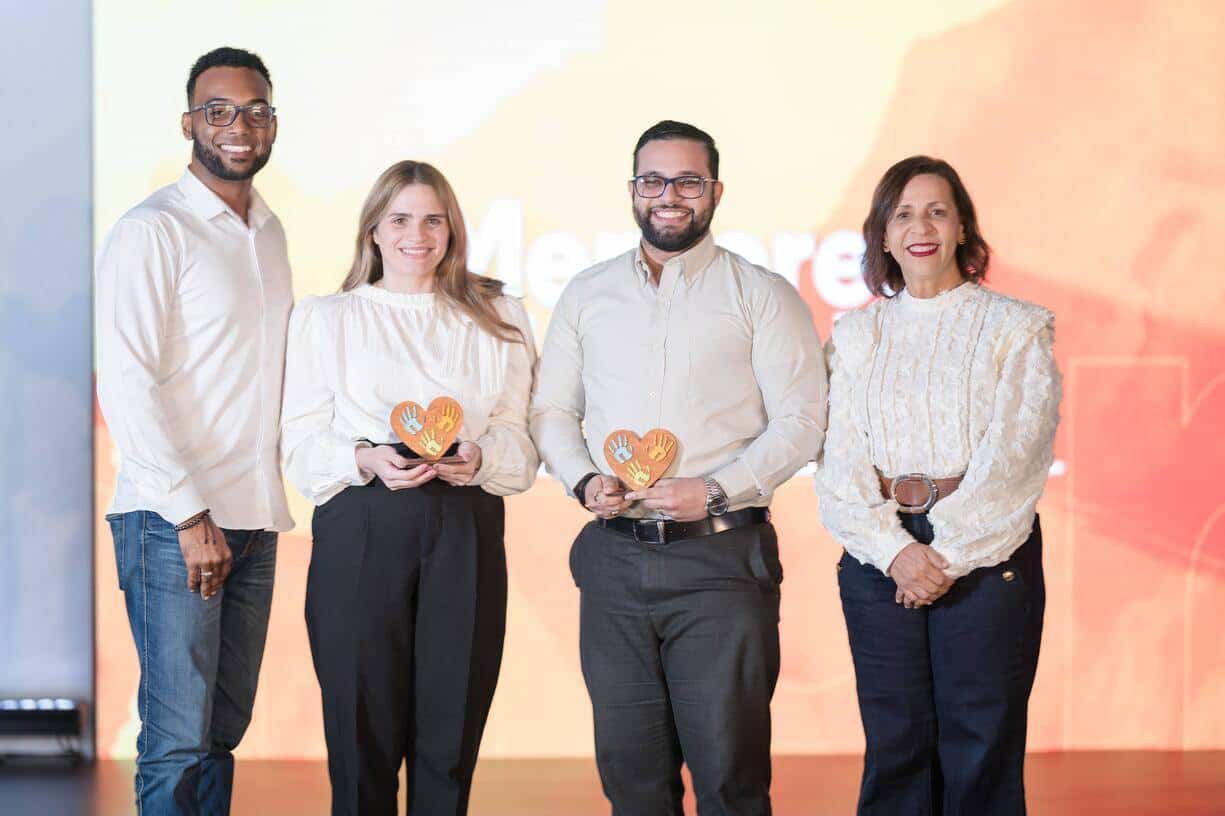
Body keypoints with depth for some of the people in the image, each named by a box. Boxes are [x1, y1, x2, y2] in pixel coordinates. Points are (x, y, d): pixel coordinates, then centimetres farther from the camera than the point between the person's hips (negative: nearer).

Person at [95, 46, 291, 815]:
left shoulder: (269, 231, 15)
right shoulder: (153, 231, -7)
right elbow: (126, 384, -14)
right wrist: (191, 516, -16)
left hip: (253, 521, 7)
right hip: (173, 523, -7)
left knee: (223, 734, 10)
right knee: (179, 742, -6)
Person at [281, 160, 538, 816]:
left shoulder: (499, 319, 16)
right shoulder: (323, 318, 12)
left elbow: (521, 435, 10)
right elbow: (301, 441, 4)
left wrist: (479, 458, -11)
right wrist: (369, 460, -14)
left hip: (466, 532, 1)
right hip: (361, 530, -1)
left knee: (451, 735, -1)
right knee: (363, 731, -3)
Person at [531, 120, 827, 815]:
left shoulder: (761, 295, 3)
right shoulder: (588, 294, 14)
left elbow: (800, 421, -3)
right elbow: (552, 410, 16)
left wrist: (716, 490, -15)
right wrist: (584, 481, -4)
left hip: (722, 556, -3)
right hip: (615, 557, 3)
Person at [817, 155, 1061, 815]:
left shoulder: (1016, 327, 4)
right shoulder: (855, 335, 11)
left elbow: (1016, 456, -6)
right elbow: (839, 458, 3)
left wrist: (948, 553, -12)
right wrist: (895, 549, -11)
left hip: (987, 555, -2)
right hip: (880, 555, 2)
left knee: (982, 747, -2)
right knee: (895, 744, 3)